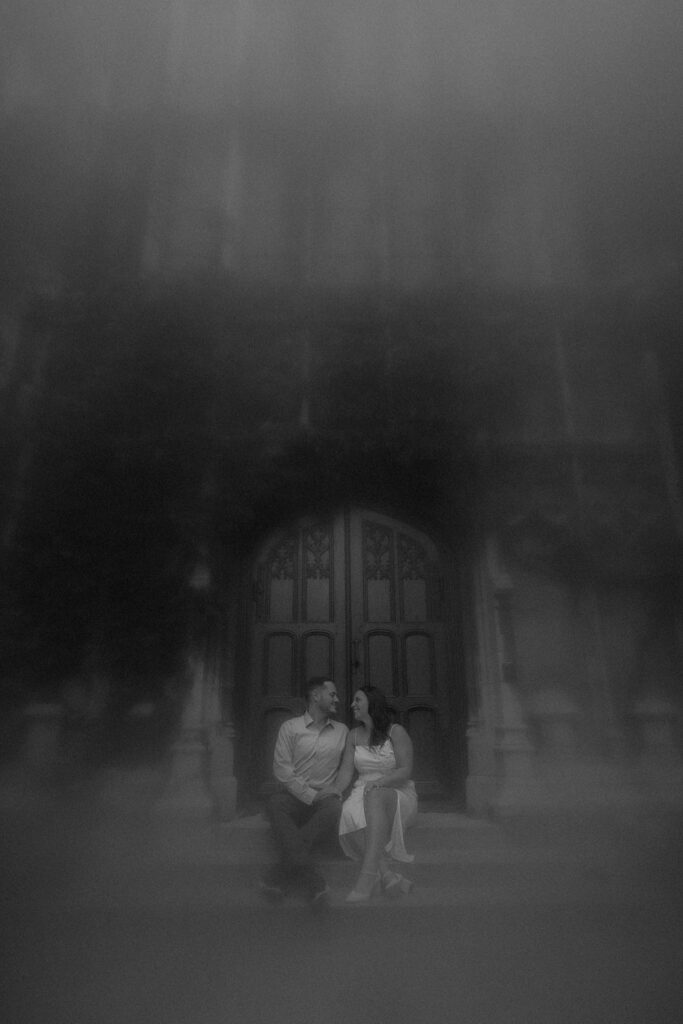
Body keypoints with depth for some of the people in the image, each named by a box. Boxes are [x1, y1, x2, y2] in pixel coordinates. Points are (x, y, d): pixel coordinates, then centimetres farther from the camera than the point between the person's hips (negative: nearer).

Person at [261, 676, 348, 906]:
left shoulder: (342, 731, 15)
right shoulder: (290, 727, 6)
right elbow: (281, 769, -3)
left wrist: (336, 790, -7)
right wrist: (309, 795, -12)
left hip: (325, 796, 2)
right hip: (294, 796, -1)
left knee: (334, 809, -33)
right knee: (275, 805, -34)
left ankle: (279, 877, -29)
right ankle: (312, 880, -37)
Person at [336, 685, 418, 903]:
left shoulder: (396, 732, 0)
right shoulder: (354, 735, 14)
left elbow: (406, 770, -9)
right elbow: (346, 771, 5)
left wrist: (380, 782, -26)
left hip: (397, 793, -4)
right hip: (364, 794, 4)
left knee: (375, 797, -39)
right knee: (348, 814, -32)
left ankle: (368, 877, -46)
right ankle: (387, 873, -33)